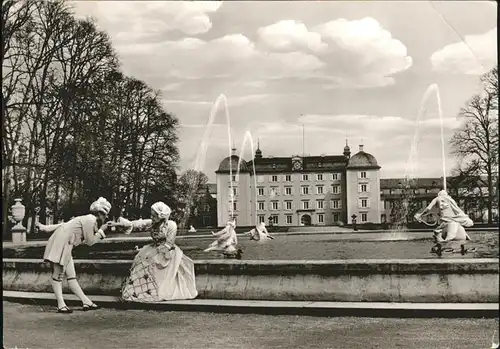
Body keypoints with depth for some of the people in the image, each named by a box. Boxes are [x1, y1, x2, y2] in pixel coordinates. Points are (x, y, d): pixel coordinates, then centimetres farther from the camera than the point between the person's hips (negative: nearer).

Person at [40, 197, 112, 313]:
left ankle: (86, 302, 4)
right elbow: (90, 241, -10)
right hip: (60, 244, -10)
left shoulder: (90, 220, 16)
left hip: (65, 247, 10)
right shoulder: (90, 220, -14)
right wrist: (101, 230, 1)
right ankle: (61, 305, -5)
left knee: (71, 276, 6)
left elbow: (66, 224, 17)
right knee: (58, 276, -6)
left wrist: (46, 228, 17)